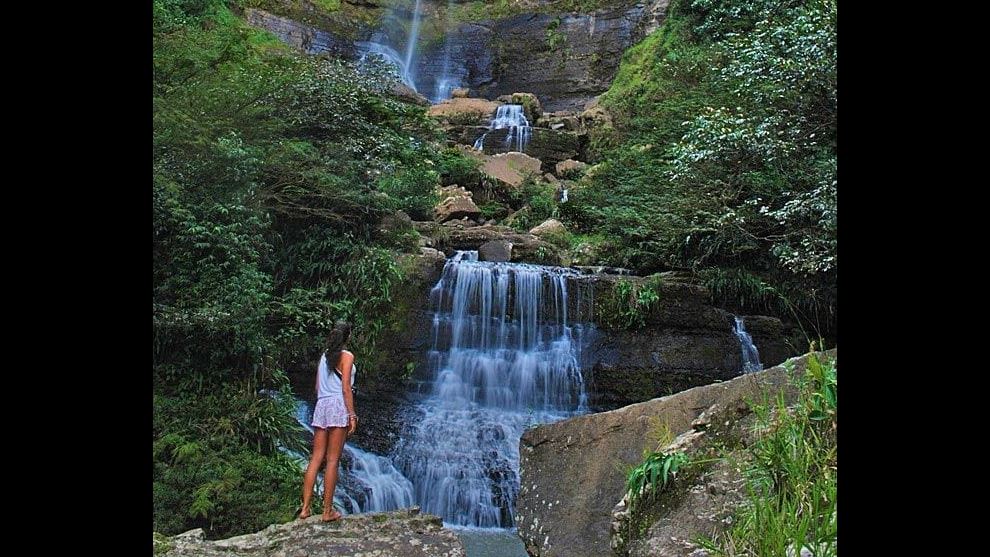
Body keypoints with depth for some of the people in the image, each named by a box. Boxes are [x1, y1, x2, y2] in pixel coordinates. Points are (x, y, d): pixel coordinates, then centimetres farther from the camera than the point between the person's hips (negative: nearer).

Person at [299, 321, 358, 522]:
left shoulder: (324, 356, 16)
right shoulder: (346, 356, -4)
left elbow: (318, 386, 17)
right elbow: (346, 388, -9)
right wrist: (352, 415, -8)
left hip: (321, 406, 6)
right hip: (338, 406, -6)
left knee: (316, 458, 7)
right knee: (333, 460, -3)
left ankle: (305, 507, 6)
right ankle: (328, 511, 1)